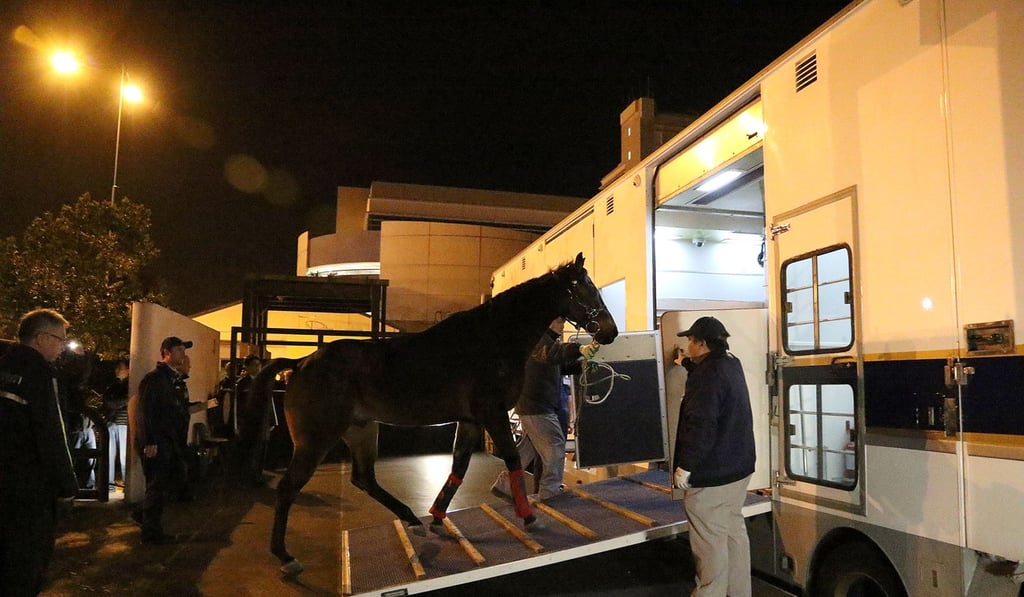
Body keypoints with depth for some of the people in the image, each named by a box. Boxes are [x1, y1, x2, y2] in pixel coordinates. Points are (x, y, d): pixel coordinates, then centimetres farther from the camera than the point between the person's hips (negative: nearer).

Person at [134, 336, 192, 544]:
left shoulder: (175, 379, 14)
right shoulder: (154, 378, -13)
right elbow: (147, 412, -18)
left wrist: (180, 439, 12)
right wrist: (150, 442, -21)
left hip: (172, 441, 9)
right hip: (156, 441, -9)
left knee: (177, 479, 13)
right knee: (157, 485, 0)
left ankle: (144, 513, 28)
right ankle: (151, 532, 13)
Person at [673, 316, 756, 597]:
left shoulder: (709, 375, -22)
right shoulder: (730, 366, 9)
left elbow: (701, 427, -27)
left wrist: (685, 465, -22)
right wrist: (690, 363, 29)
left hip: (711, 473, -10)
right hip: (737, 468, 10)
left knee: (710, 539, -1)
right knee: (734, 530, 18)